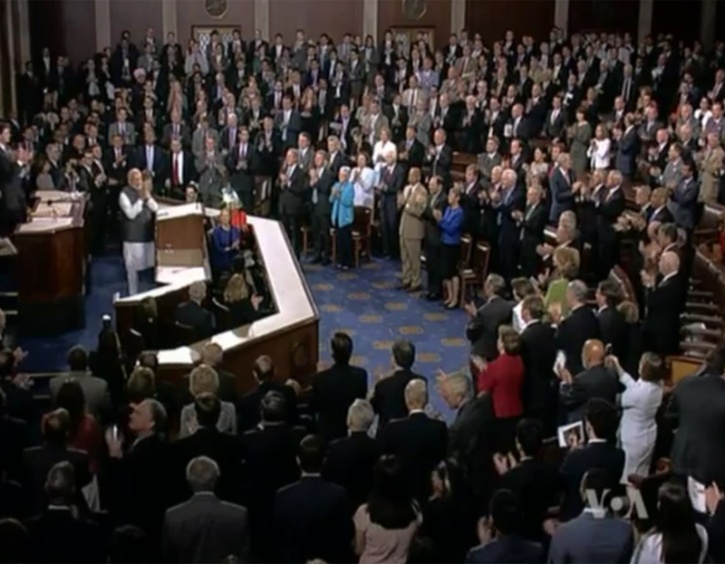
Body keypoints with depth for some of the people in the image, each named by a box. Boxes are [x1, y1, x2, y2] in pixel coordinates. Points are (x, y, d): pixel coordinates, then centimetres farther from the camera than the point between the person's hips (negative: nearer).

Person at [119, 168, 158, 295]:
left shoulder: (146, 191, 9)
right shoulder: (124, 194, -10)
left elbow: (155, 209, 2)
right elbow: (131, 213, -19)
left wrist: (148, 197, -12)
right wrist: (141, 199, -22)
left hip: (148, 234, 6)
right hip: (133, 237, -6)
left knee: (150, 265, 11)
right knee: (133, 267, 2)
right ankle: (133, 295, 11)